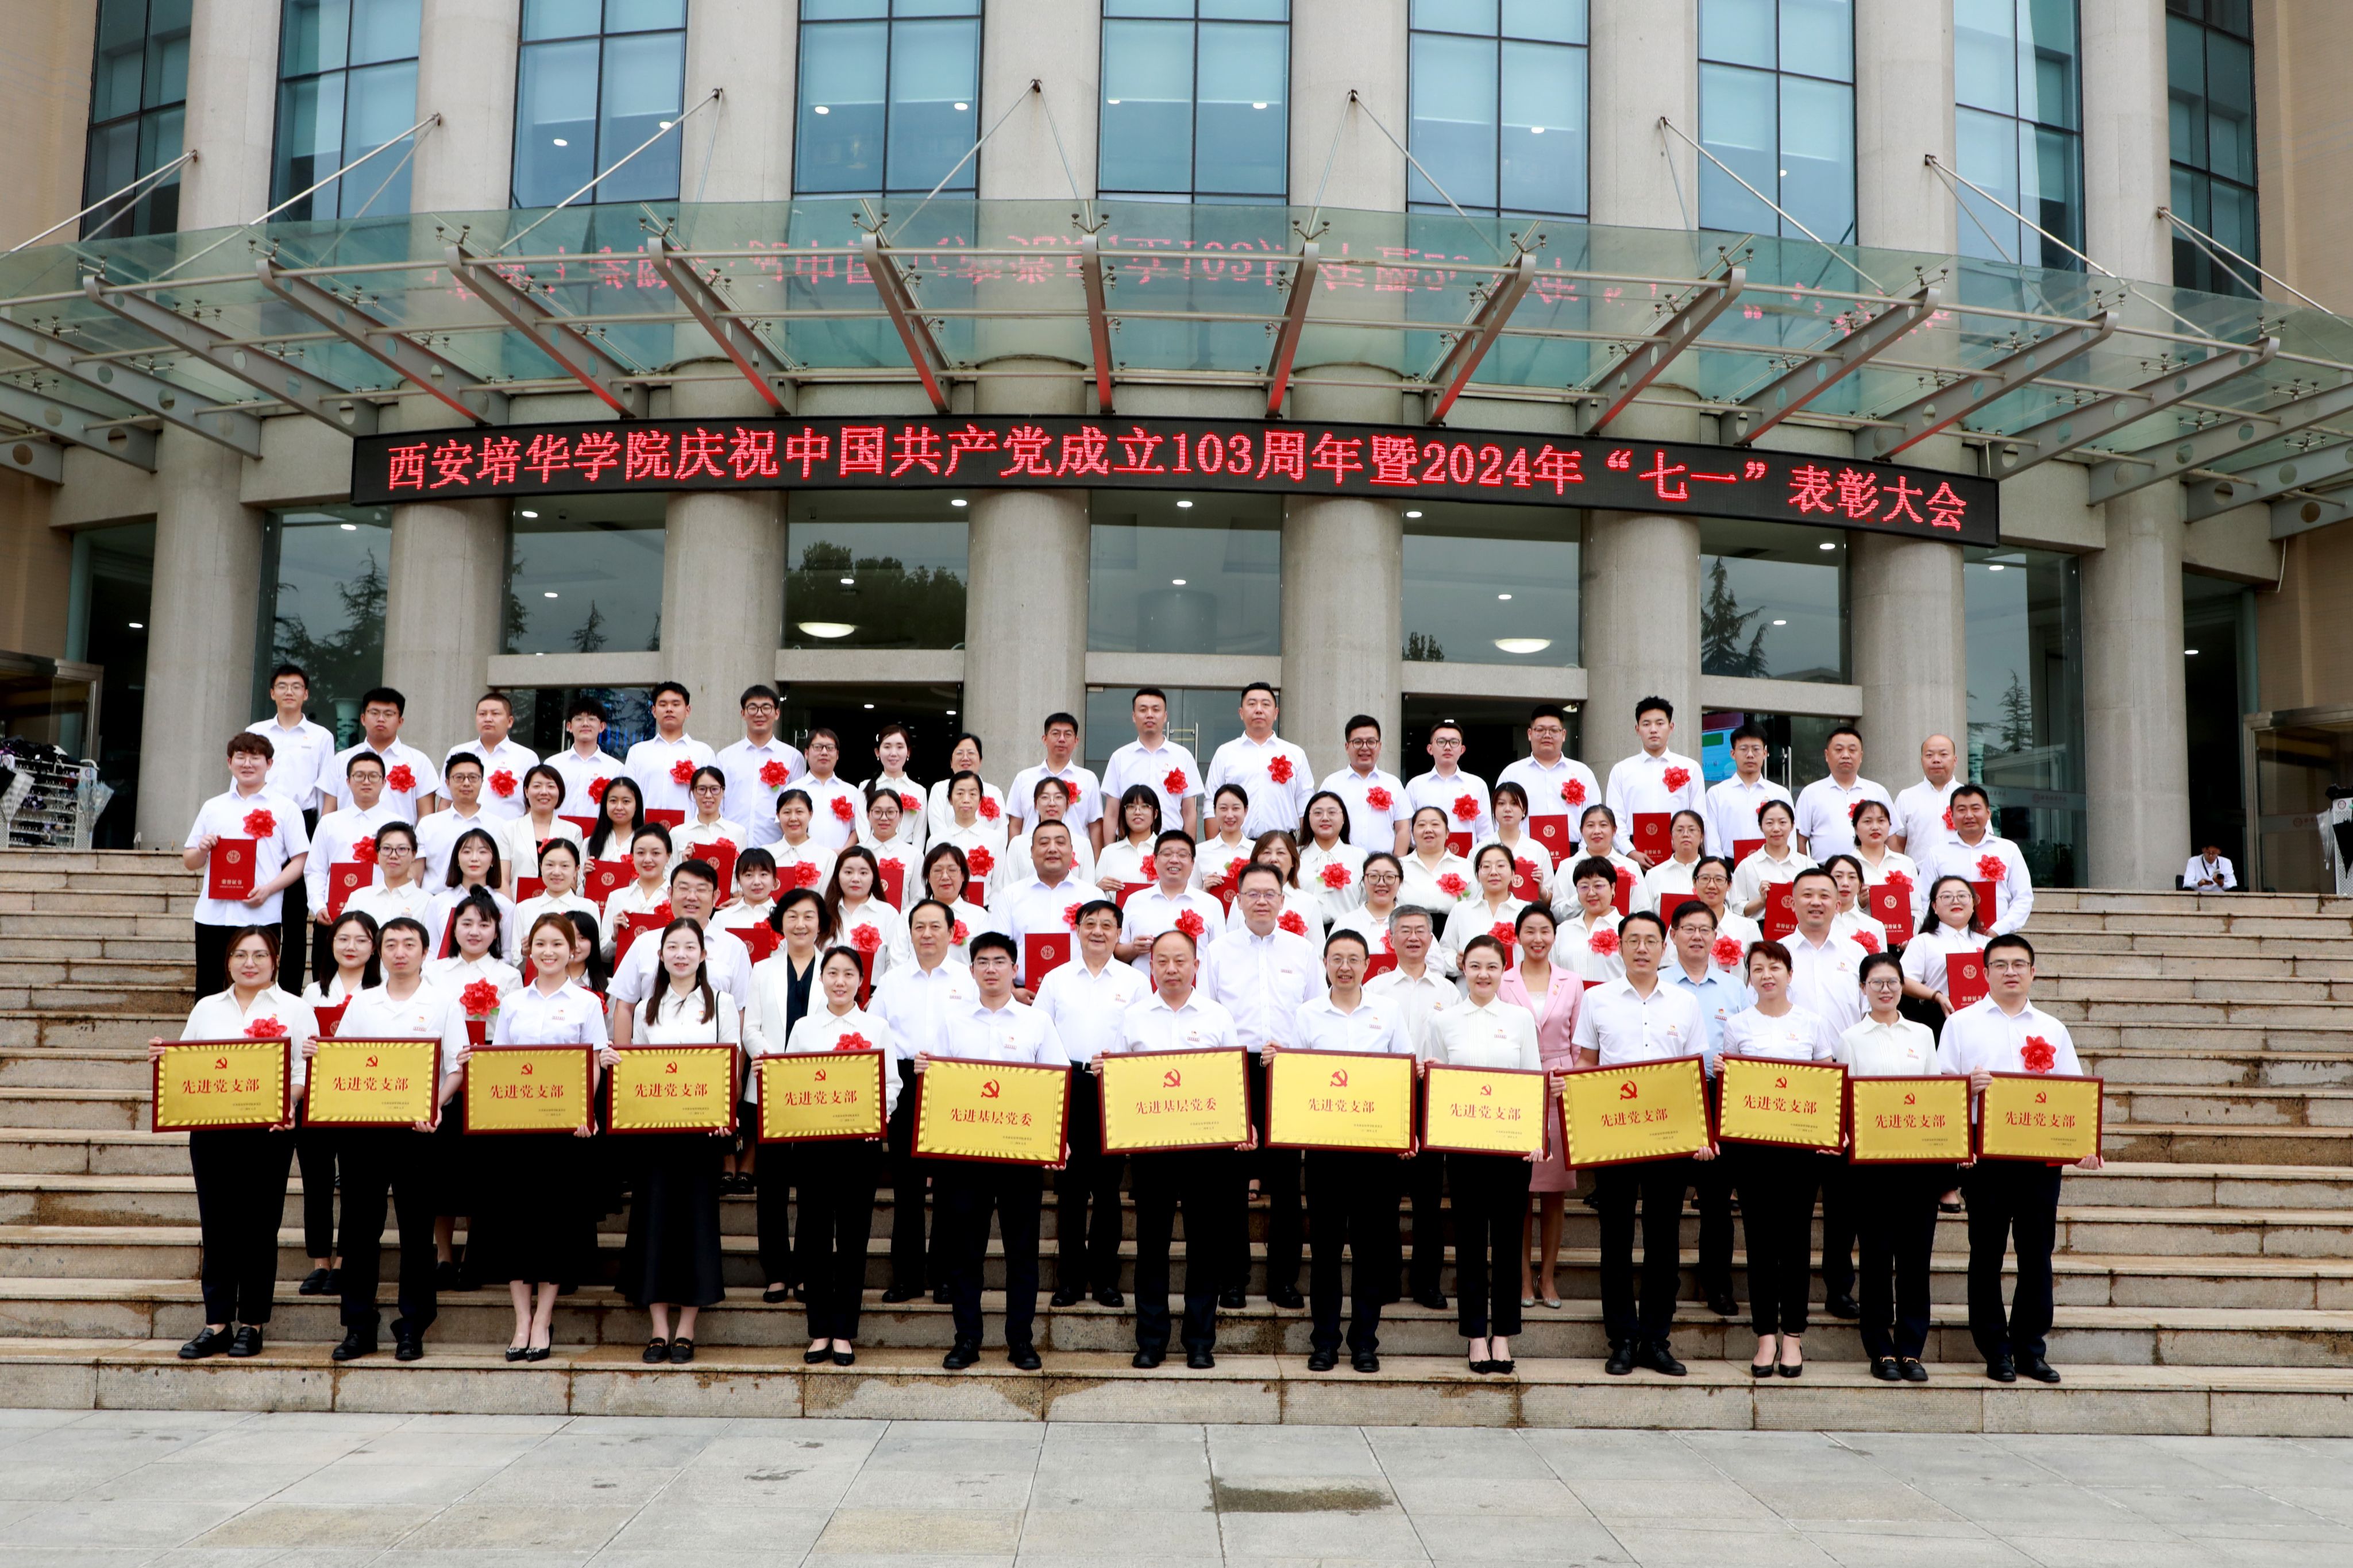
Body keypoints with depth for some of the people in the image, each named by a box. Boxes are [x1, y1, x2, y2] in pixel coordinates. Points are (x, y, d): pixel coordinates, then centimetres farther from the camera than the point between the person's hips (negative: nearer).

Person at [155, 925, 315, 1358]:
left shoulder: (294, 1009, 5)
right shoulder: (207, 1008, 15)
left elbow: (305, 1070, -3)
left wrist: (289, 1103, -21)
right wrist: (161, 1058, -6)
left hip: (268, 1131, -3)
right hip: (211, 1128, 3)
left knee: (258, 1225, 1)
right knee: (216, 1225, 3)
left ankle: (252, 1324, 10)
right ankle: (217, 1324, 10)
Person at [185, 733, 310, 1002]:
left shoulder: (284, 808, 6)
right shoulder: (213, 808, 16)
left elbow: (300, 860, 1)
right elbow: (190, 862, 18)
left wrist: (269, 889, -13)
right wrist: (202, 850, -4)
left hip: (261, 916, -3)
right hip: (213, 915, 3)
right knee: (208, 994, 4)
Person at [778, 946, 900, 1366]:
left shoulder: (877, 1028, 8)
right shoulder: (804, 1028, 10)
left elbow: (892, 1083, 5)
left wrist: (881, 1112, -14)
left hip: (861, 1140, -1)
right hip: (812, 1138, 1)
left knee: (853, 1234, 2)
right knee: (814, 1233, 3)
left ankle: (844, 1333, 9)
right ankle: (820, 1331, 12)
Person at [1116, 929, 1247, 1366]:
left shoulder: (1217, 1017, 7)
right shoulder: (1134, 1017, 8)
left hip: (1207, 1140, 0)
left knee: (1205, 1240, 4)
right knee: (1152, 1240, 4)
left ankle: (1201, 1341, 13)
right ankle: (1150, 1340, 12)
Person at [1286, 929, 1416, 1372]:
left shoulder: (1389, 1011, 7)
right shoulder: (1307, 1015, 8)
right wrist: (1275, 1063, -12)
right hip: (1323, 1140, 0)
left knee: (1373, 1243, 2)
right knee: (1326, 1243, 3)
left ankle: (1365, 1341, 12)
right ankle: (1324, 1341, 12)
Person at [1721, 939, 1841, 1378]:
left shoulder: (1812, 1023, 7)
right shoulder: (1737, 1025, 8)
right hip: (1751, 1140, 0)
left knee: (1796, 1233, 1)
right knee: (1760, 1234, 1)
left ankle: (1793, 1333, 9)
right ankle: (1766, 1334, 7)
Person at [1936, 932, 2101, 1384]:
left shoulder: (2052, 1029, 15)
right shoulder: (1962, 1023, 7)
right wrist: (1967, 1086, -18)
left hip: (2041, 1154, 2)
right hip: (1984, 1154, -2)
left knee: (2037, 1253, 4)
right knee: (1987, 1253, 1)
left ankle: (2030, 1348, 14)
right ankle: (1995, 1352, 9)